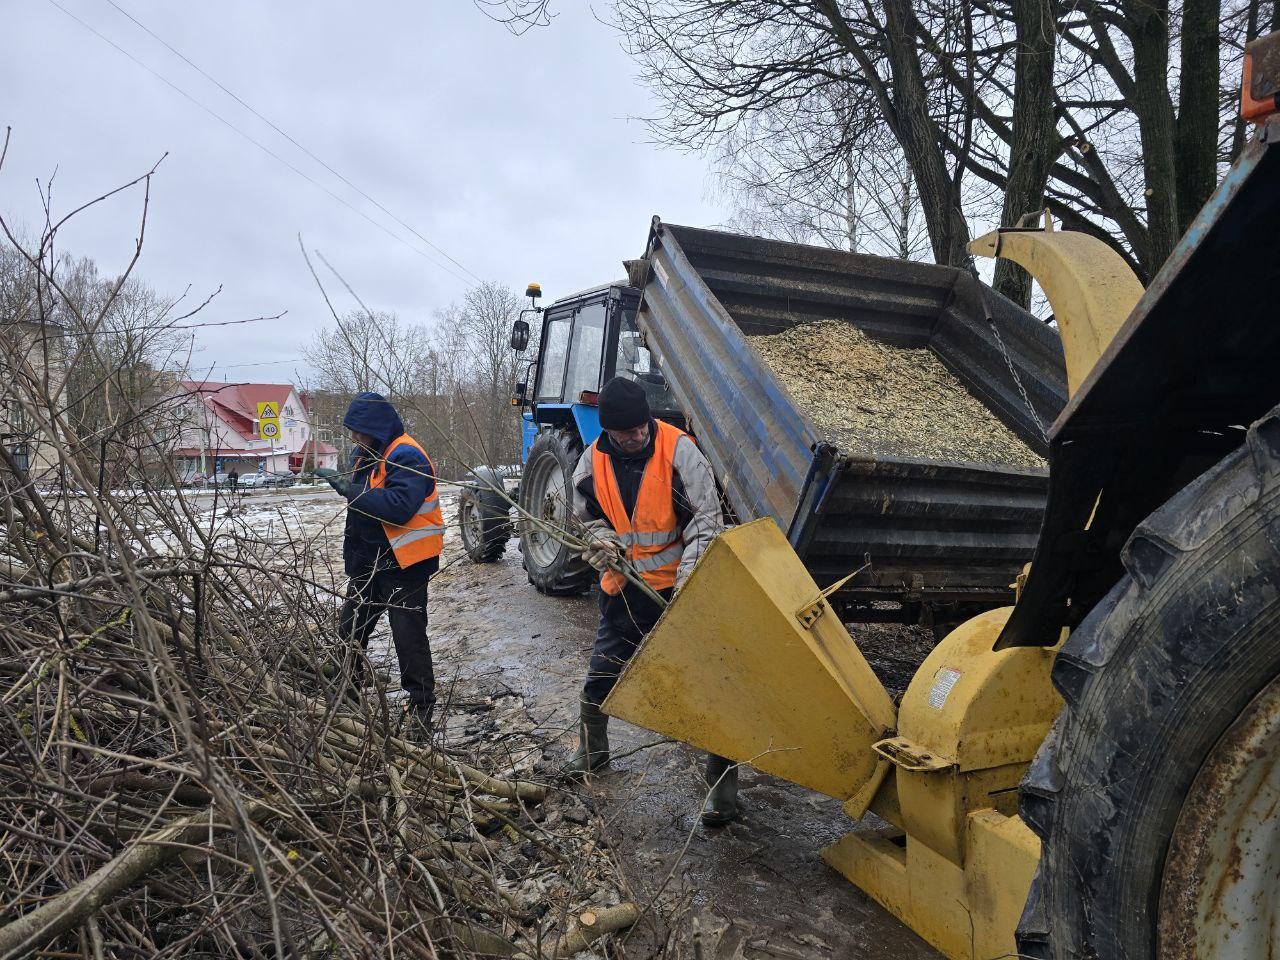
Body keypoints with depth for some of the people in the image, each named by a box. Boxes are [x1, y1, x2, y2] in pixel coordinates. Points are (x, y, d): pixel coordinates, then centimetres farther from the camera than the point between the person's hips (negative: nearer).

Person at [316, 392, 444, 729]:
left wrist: (350, 490, -28)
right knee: (350, 627, 18)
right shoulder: (368, 454, 11)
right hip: (369, 559, 10)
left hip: (404, 563, -10)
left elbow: (399, 507, -32)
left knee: (408, 632, -3)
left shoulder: (407, 458, -20)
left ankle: (421, 704, 11)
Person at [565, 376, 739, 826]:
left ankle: (722, 780, 11)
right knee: (602, 673, 15)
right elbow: (587, 516, 12)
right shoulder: (594, 460, -3)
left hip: (678, 587, -4)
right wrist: (603, 541, -11)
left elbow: (707, 518, -14)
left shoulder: (679, 449, -16)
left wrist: (688, 578, -24)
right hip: (623, 587, 4)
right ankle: (592, 749, 42)